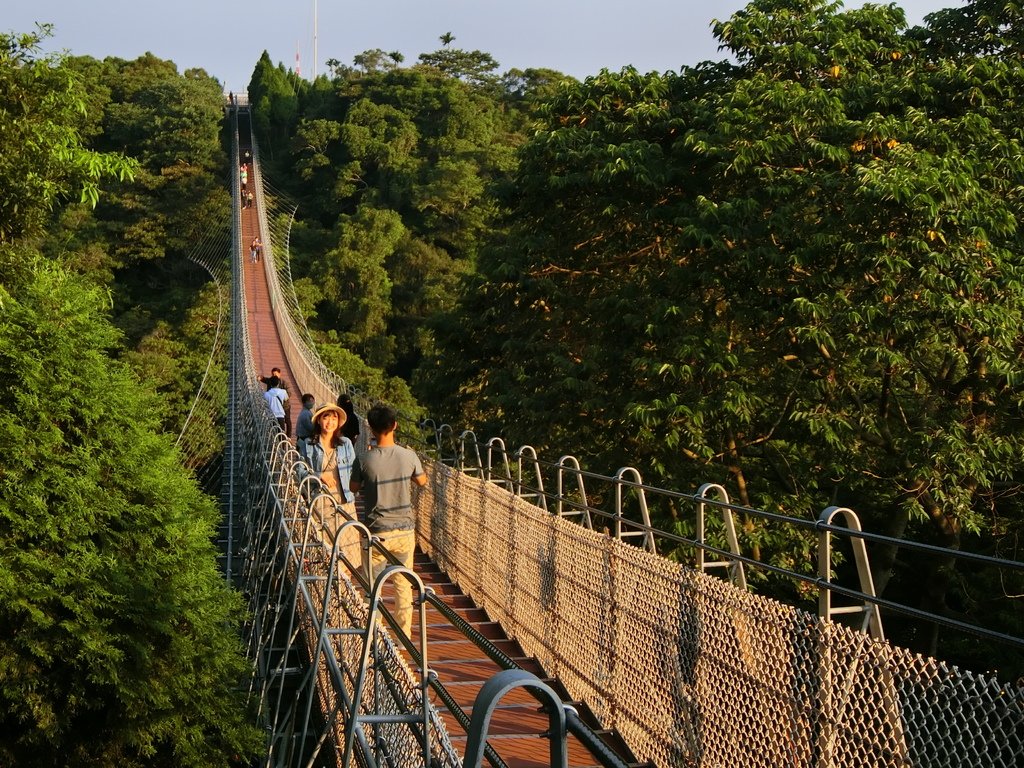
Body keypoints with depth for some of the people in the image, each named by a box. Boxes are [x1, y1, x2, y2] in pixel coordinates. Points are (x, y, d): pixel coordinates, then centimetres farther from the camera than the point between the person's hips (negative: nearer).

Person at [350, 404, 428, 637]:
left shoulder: (364, 461, -14)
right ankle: (404, 634, 22)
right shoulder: (409, 456, -9)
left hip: (377, 532, -2)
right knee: (404, 585, 15)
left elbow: (354, 488, 3)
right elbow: (422, 481, 10)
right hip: (405, 530, 2)